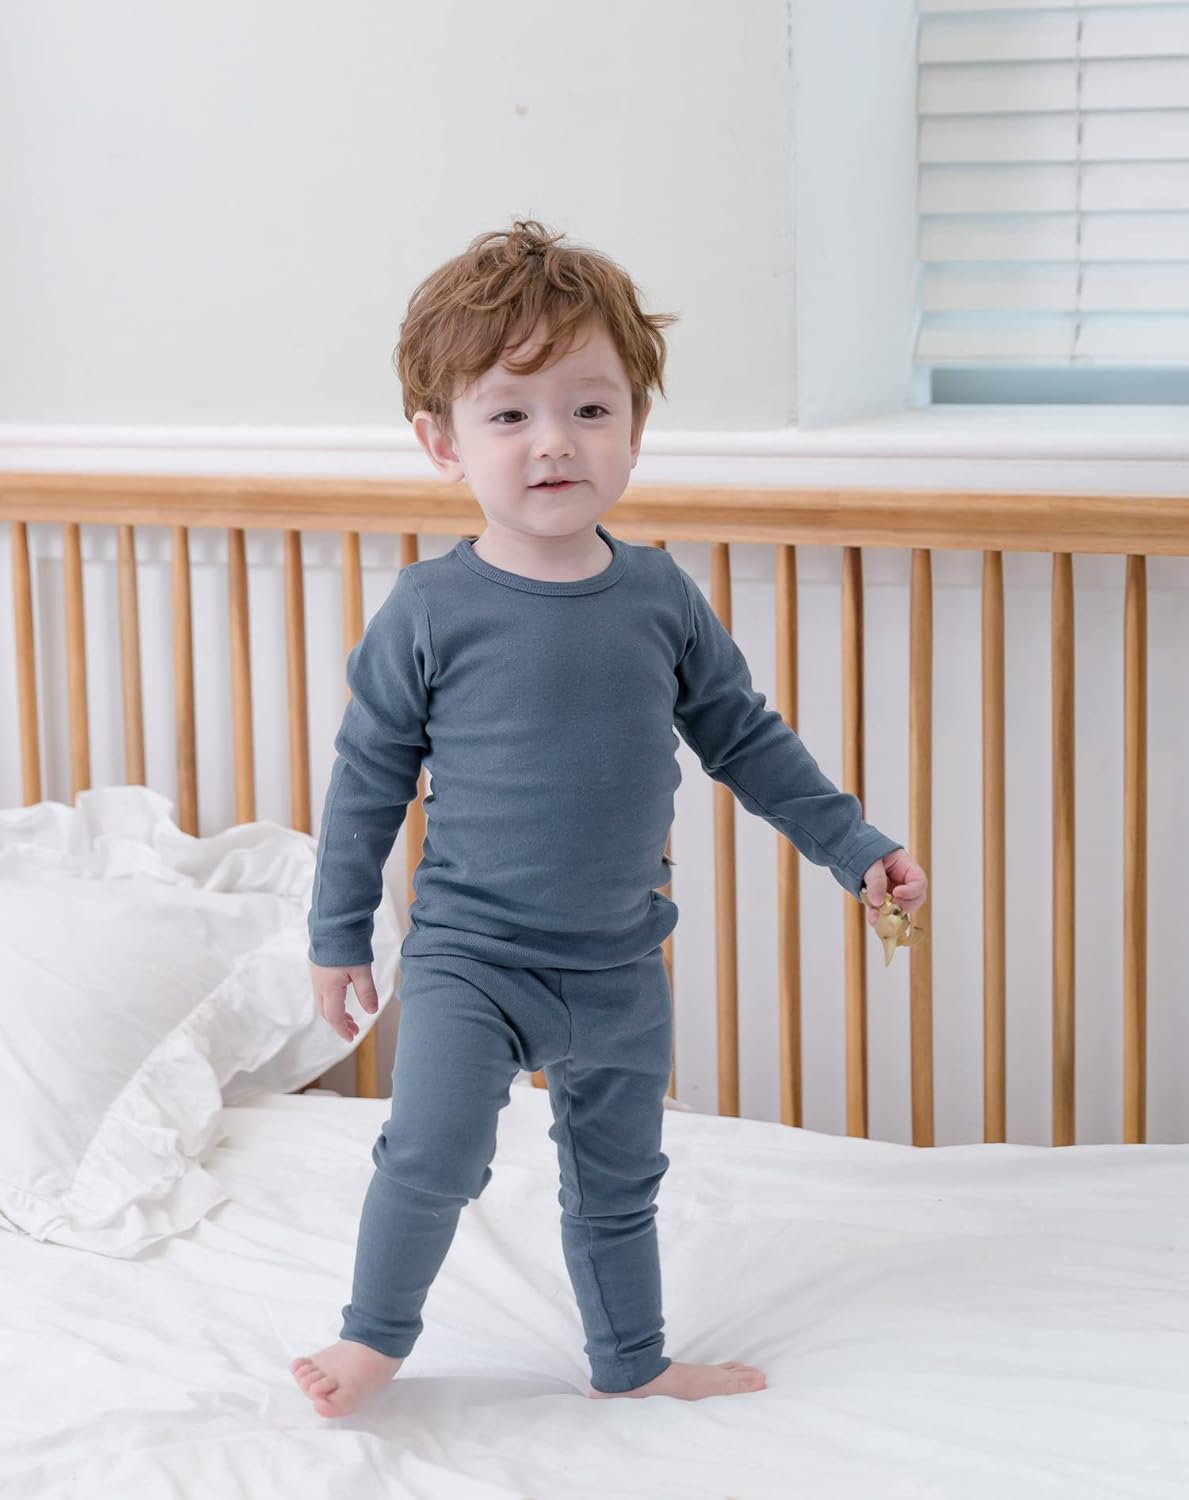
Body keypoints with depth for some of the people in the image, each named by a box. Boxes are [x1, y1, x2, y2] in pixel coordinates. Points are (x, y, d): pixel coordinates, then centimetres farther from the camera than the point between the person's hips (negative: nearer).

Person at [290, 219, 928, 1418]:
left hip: (620, 965, 4)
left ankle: (630, 1362, 37)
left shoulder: (660, 596, -3)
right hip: (470, 957, -4)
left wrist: (854, 846, 7)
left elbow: (744, 737, 9)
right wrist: (338, 936, 0)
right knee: (432, 1156, -16)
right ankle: (377, 1333, 10)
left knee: (617, 1178, 18)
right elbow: (369, 772, -4)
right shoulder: (431, 611, -13)